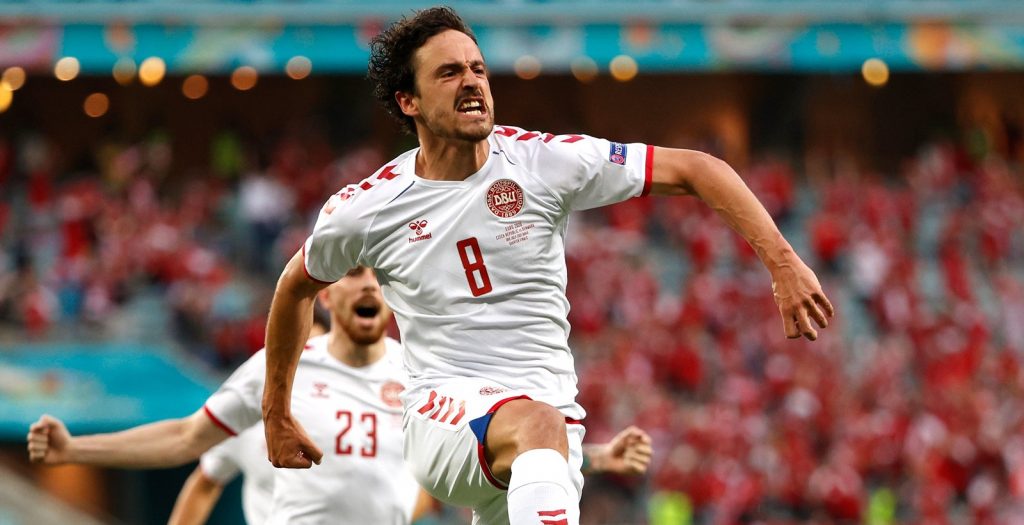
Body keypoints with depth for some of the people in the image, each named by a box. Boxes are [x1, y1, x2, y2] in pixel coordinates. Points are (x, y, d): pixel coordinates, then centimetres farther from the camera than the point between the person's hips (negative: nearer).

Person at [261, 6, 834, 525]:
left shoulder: (545, 162, -3)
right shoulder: (364, 209, -1)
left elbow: (694, 169, -2)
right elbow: (297, 285, 19)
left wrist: (782, 261, -13)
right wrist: (276, 414, 26)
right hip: (443, 413, -3)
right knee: (538, 425, -35)